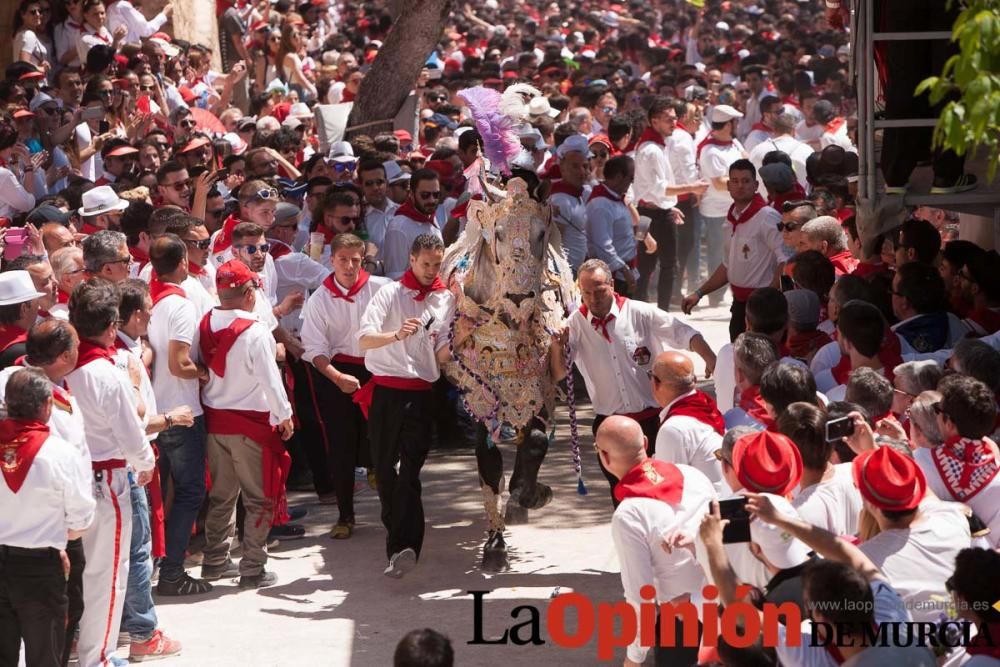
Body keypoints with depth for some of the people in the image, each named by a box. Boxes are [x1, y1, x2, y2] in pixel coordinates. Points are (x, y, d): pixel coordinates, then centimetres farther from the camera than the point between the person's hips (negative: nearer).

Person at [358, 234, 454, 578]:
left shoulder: (447, 300, 10)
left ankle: (401, 546, -22)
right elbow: (364, 340, -9)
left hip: (421, 393, 0)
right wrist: (397, 335, -27)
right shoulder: (390, 294, 3)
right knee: (384, 468, 5)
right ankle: (402, 539, 21)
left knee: (409, 471, -11)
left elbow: (443, 354, 8)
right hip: (385, 390, 0)